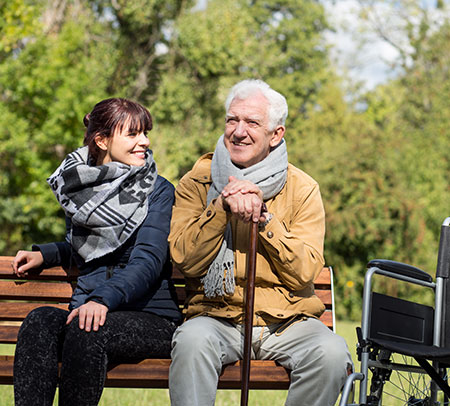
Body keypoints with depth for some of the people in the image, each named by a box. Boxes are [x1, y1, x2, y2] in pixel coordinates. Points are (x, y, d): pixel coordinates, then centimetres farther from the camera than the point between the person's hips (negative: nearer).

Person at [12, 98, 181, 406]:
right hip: (88, 308, 4)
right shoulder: (77, 187, 16)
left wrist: (104, 298, -30)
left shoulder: (158, 191, 1)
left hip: (151, 318, -4)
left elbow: (148, 261, -14)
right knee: (41, 320, -29)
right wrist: (45, 255, 16)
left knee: (86, 330, -35)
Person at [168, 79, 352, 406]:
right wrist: (222, 207, -16)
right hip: (216, 315, -1)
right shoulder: (198, 180, 7)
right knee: (192, 341, -35)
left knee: (332, 352, -29)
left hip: (287, 321, 1)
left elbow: (304, 273, -4)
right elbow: (185, 261, -4)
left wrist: (264, 216, -14)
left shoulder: (302, 189, 5)